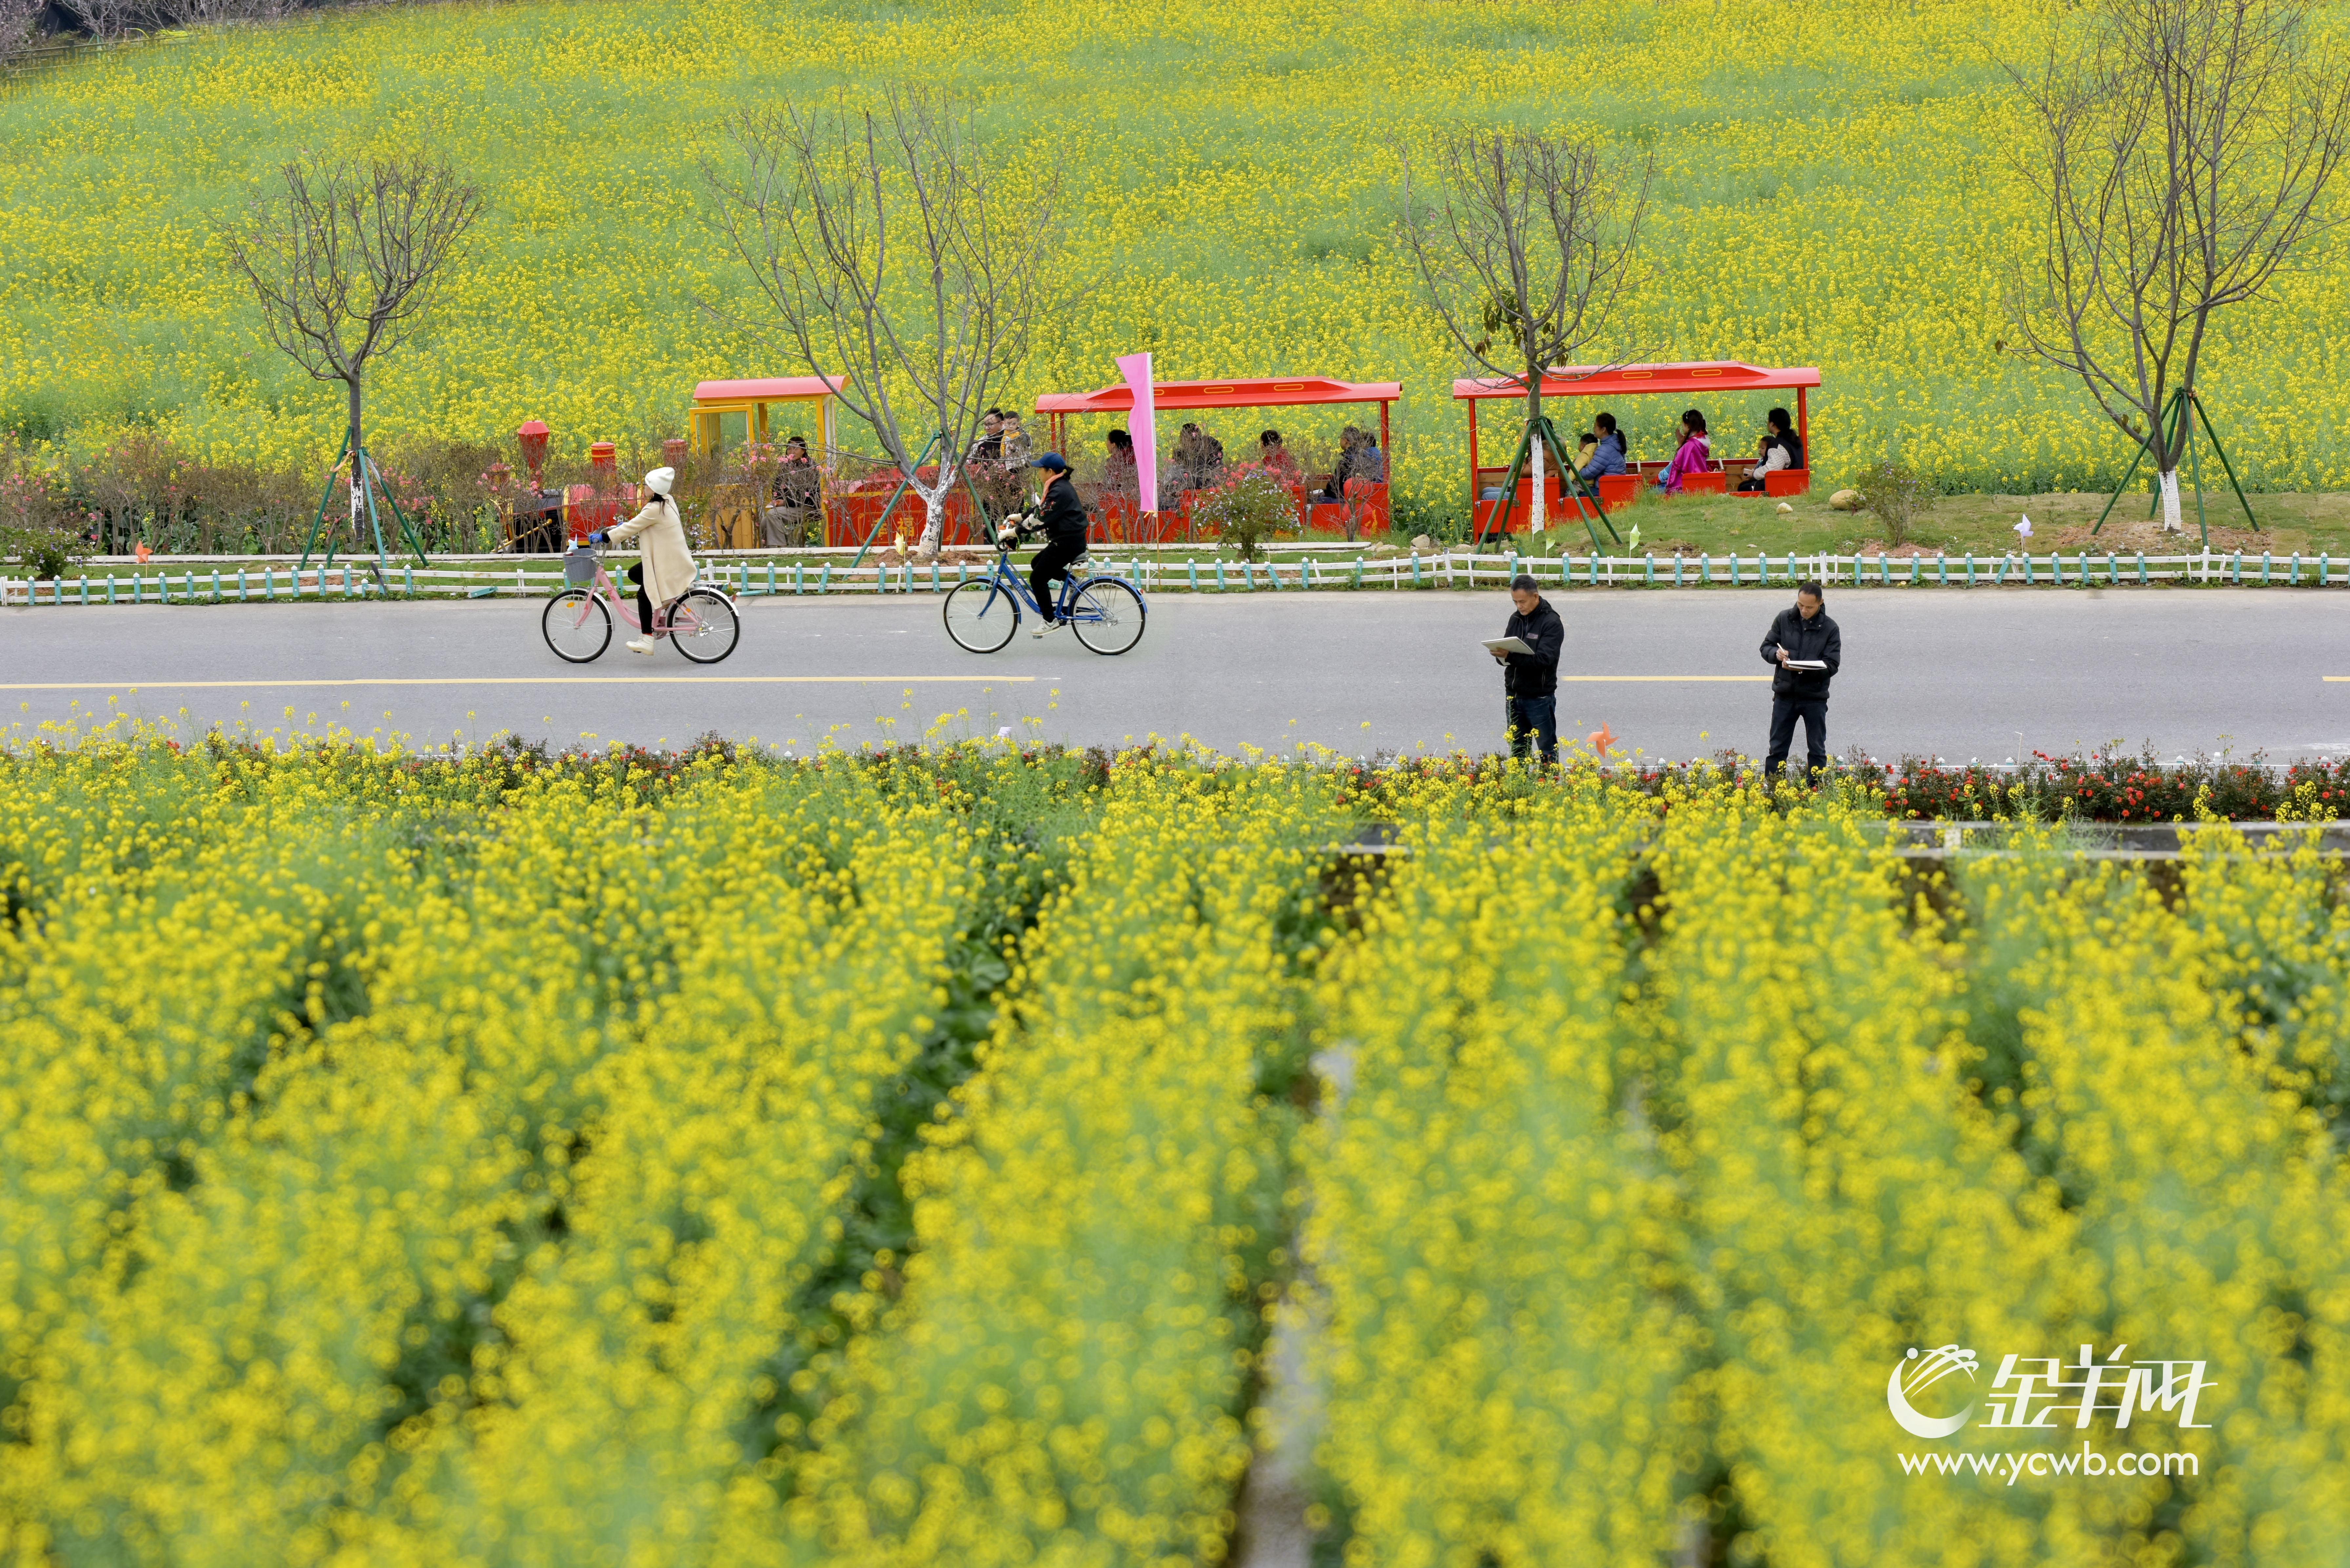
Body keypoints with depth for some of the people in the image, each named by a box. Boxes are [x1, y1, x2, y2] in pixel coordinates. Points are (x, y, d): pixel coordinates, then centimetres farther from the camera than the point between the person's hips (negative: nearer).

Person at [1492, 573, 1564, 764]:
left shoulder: (1551, 623, -12)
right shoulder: (1516, 618, 9)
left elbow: (1544, 659, -23)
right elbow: (1506, 651, 12)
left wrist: (1510, 656, -31)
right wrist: (1501, 657, -14)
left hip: (1539, 697, -6)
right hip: (1514, 695, 6)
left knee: (1547, 751, 4)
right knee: (1517, 749, 13)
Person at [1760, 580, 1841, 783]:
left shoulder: (1830, 629, -5)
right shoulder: (1784, 619, 1)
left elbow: (1832, 666, -10)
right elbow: (1766, 647, 7)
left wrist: (1805, 669, -25)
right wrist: (1776, 654, -17)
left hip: (1815, 697, -2)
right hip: (1785, 695, 2)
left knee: (1817, 750, 9)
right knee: (1777, 748, 8)